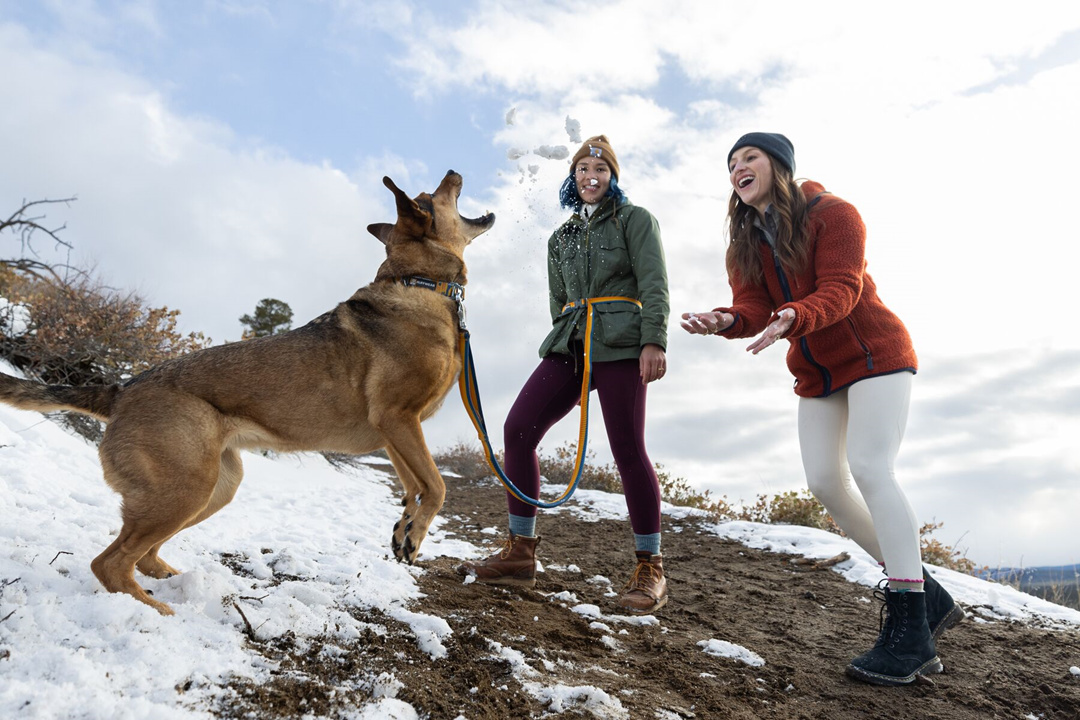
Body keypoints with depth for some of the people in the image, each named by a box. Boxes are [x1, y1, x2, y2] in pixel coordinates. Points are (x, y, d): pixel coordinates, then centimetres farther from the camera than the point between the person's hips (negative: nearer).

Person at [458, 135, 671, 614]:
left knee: (627, 450, -12)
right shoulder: (561, 238, 25)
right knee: (518, 429, -8)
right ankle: (520, 553, 1)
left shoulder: (634, 219, 10)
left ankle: (649, 569, 2)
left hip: (619, 344, -5)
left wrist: (654, 341, -16)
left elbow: (654, 283, -2)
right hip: (570, 345, 5)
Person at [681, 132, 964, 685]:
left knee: (869, 469, -20)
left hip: (874, 353, -6)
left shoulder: (832, 214, -12)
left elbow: (840, 291, -25)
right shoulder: (746, 242, 5)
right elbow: (753, 308, -8)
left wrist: (794, 316, -45)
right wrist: (726, 322, -32)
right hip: (816, 373, 7)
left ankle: (909, 629, -14)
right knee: (824, 481, -2)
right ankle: (927, 595, 12)